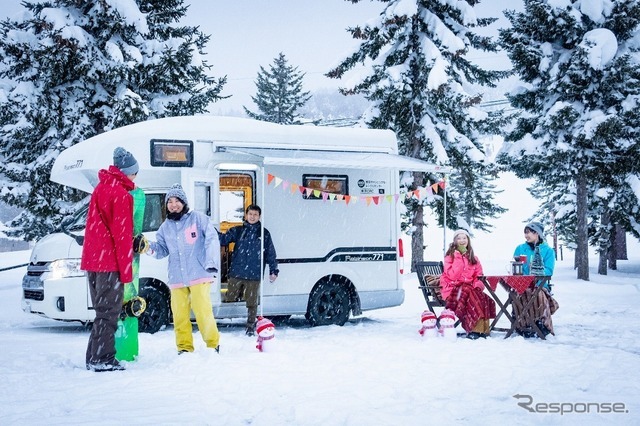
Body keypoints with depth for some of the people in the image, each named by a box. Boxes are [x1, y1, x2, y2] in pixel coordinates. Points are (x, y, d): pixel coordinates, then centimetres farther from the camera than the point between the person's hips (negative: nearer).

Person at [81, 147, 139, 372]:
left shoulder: (101, 187, 16)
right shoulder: (121, 194, -12)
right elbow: (122, 235, -14)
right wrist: (126, 269, -11)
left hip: (92, 260, 9)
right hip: (109, 262, -9)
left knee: (103, 310, 15)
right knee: (109, 312, -4)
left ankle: (94, 357, 17)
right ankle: (102, 359, -4)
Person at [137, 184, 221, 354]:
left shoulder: (198, 218, 2)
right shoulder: (165, 227, 16)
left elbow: (212, 239, -3)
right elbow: (161, 250, 13)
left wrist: (212, 262, -12)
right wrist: (146, 247, -6)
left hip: (199, 275, -4)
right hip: (176, 279, 4)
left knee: (203, 311, -6)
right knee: (180, 315, 2)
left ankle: (213, 344, 8)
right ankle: (184, 348, 13)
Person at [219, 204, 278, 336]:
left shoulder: (264, 233, 7)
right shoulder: (237, 231, 7)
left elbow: (270, 253, 10)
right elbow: (223, 239, -1)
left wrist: (273, 270, 8)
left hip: (254, 275, -1)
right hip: (236, 274, 1)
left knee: (252, 303, 3)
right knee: (229, 300, 3)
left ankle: (251, 327, 14)